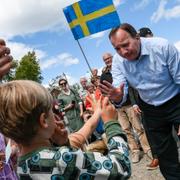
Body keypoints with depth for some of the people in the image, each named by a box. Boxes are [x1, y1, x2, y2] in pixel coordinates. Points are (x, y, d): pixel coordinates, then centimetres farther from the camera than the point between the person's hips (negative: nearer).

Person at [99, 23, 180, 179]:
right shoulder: (118, 61, -13)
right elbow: (121, 94, -19)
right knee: (165, 154, 15)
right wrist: (117, 97, -43)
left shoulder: (162, 46, -23)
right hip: (150, 109, 3)